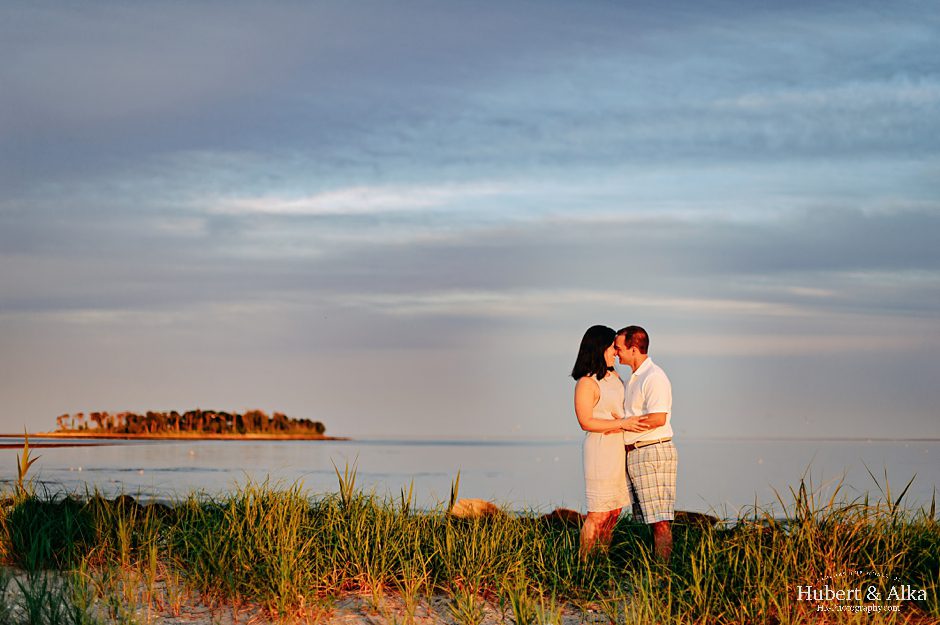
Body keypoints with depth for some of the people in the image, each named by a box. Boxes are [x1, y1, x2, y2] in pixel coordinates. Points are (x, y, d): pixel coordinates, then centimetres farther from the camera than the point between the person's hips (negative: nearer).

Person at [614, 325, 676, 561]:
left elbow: (658, 418, -22)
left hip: (653, 453, -10)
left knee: (660, 520, -9)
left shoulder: (654, 377, -13)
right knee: (647, 518, 10)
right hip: (634, 454, 10)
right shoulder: (635, 378, 19)